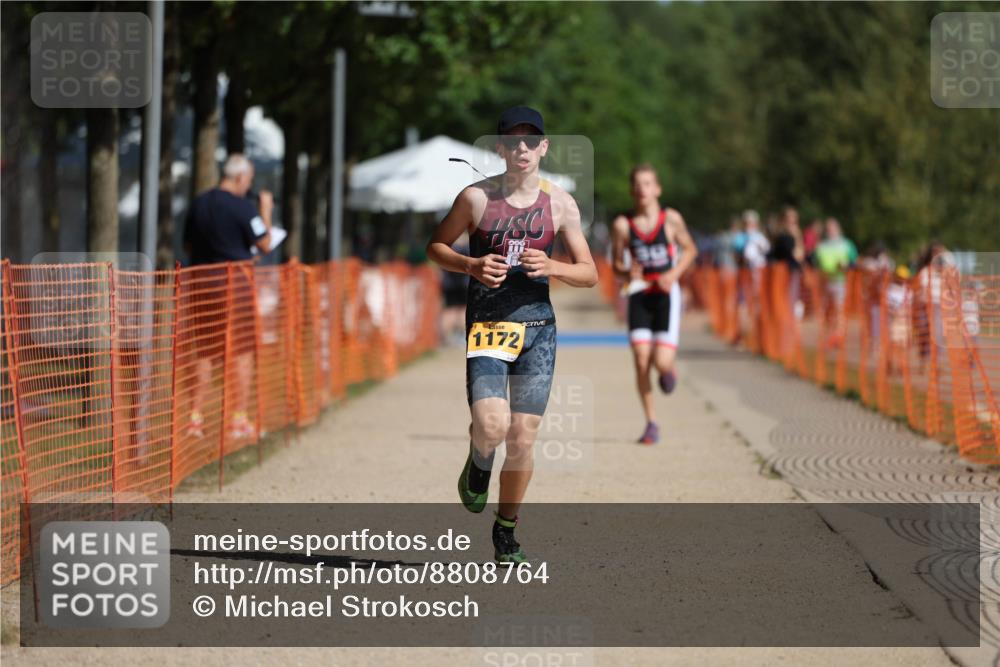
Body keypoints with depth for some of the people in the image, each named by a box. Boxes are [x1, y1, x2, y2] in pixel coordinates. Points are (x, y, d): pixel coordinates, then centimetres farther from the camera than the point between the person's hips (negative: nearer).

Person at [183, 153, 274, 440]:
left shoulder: (198, 204, 8)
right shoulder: (243, 207, -11)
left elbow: (188, 245, 15)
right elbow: (265, 244, -6)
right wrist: (266, 211, 6)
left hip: (202, 281, 5)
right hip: (235, 280, -5)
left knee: (204, 351, 11)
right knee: (242, 352, 3)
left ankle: (196, 417, 8)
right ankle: (239, 419, 3)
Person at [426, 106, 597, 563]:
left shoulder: (560, 204, 3)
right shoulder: (476, 197, -2)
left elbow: (589, 274, 6)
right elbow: (436, 246, 10)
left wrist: (550, 267, -14)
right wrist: (471, 265, -10)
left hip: (537, 326, 2)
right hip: (486, 324, -2)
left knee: (522, 439, 2)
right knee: (491, 425, -23)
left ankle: (506, 531, 22)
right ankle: (478, 463, 14)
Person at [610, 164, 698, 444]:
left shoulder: (671, 219, -4)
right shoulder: (623, 225, -2)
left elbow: (690, 249, 10)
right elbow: (617, 263, 7)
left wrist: (675, 273, -6)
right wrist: (627, 272, -16)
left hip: (666, 293, -1)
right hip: (639, 293, 1)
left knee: (662, 362, -12)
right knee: (641, 361, -8)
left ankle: (668, 370, 28)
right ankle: (651, 423, 6)